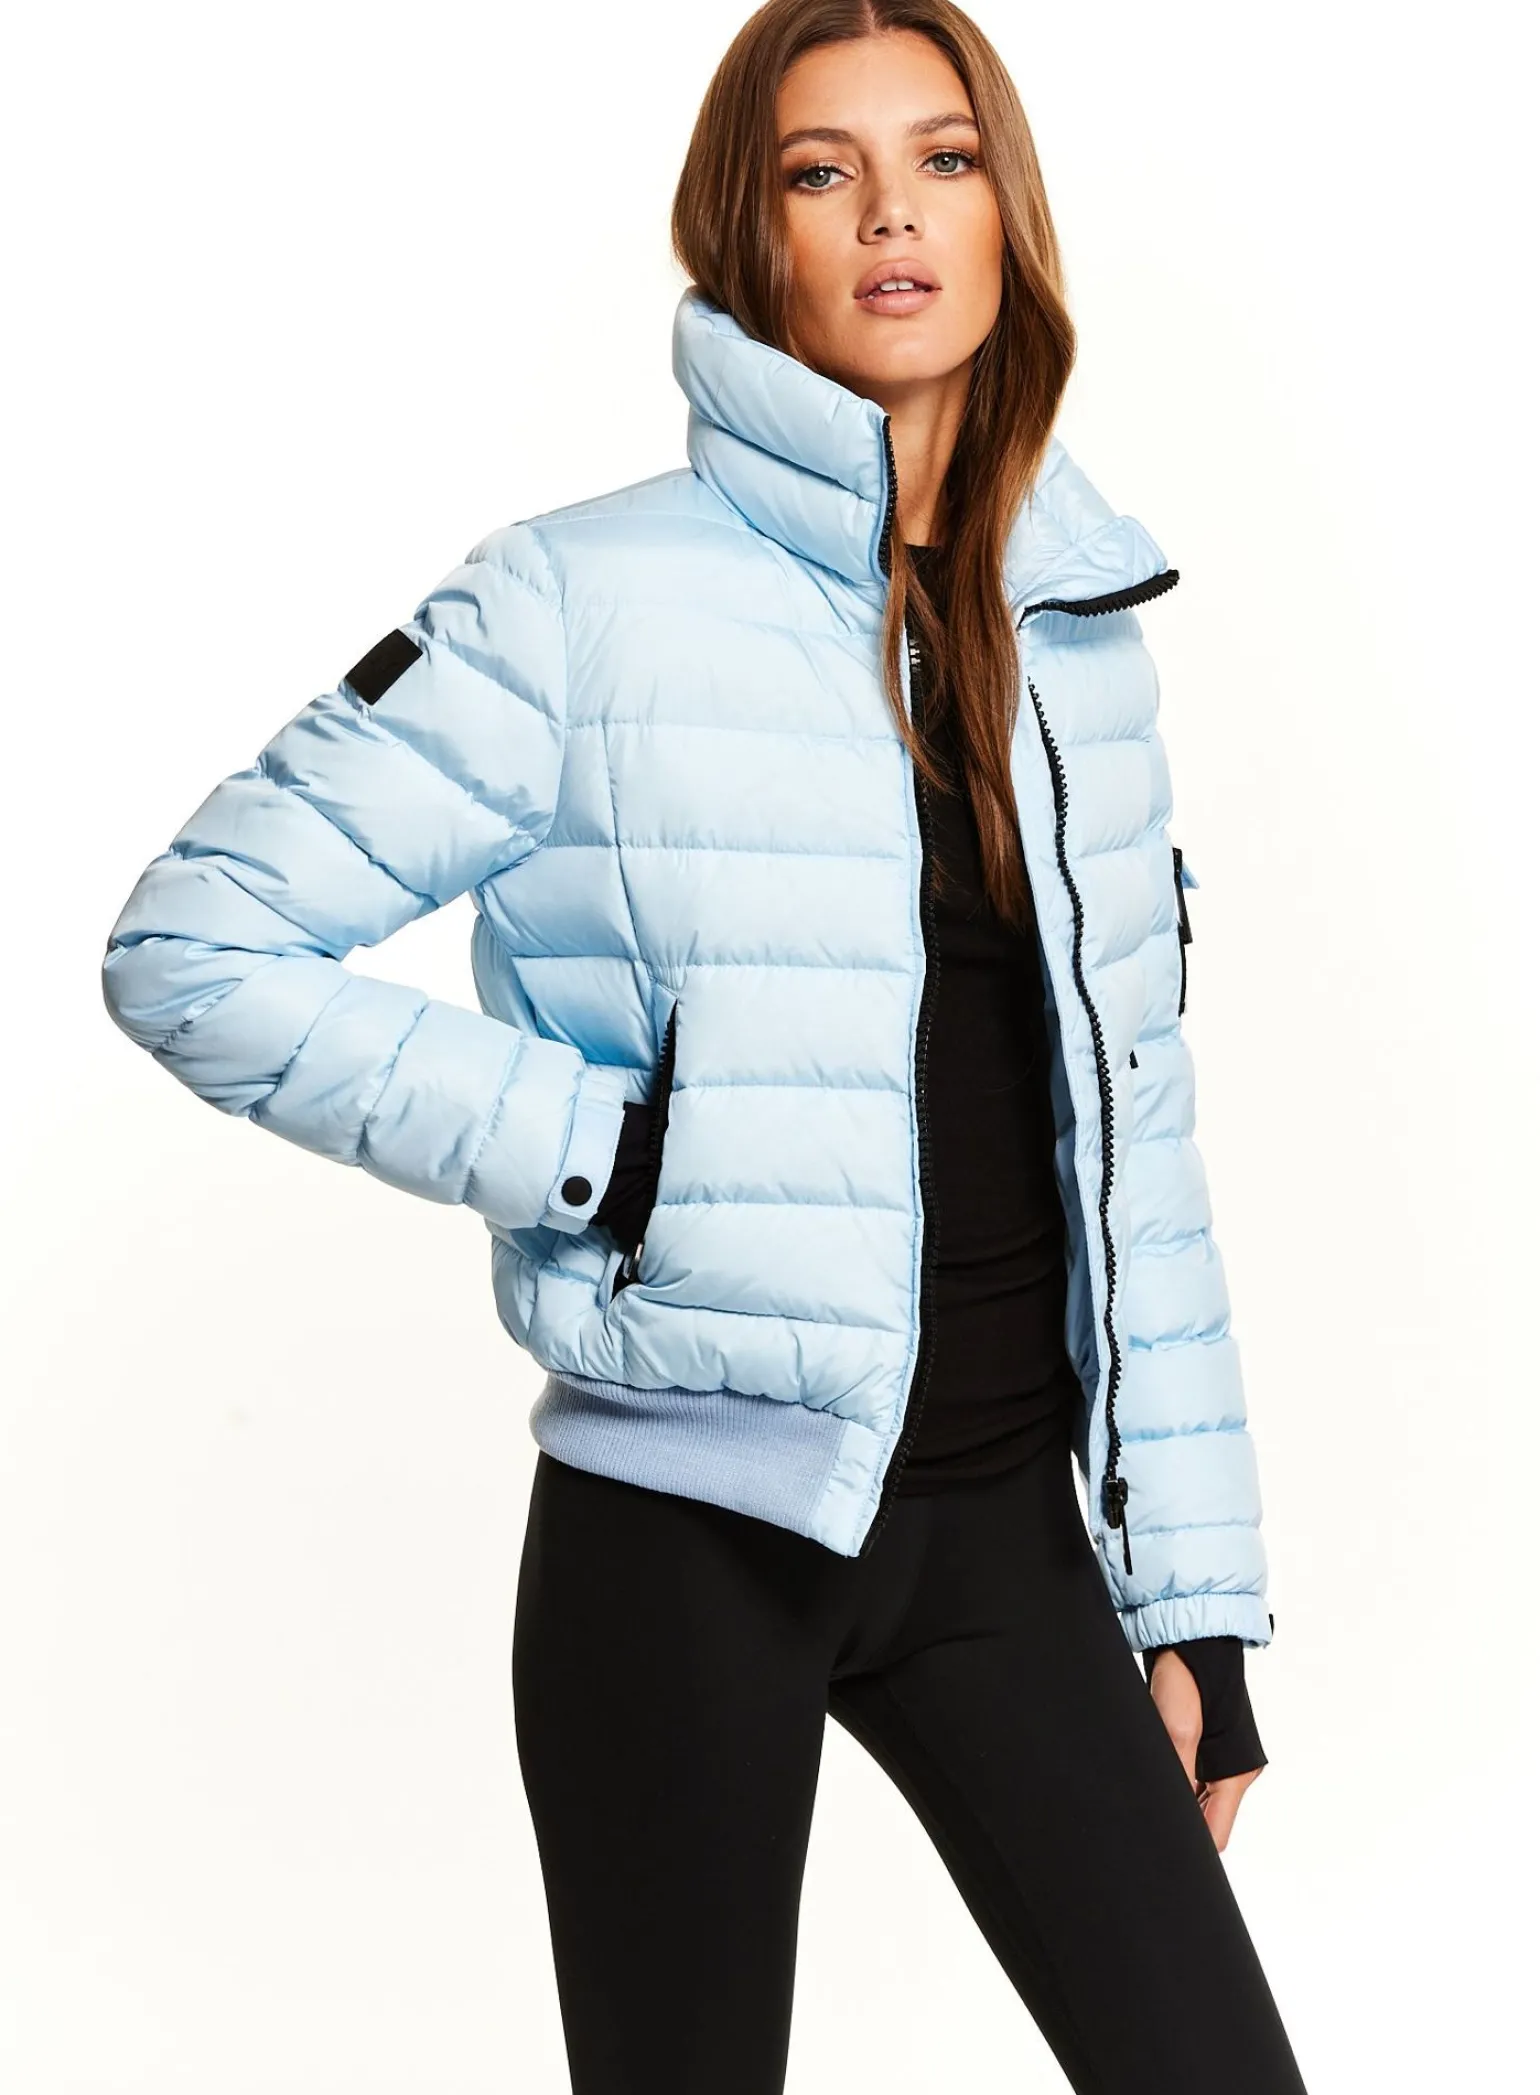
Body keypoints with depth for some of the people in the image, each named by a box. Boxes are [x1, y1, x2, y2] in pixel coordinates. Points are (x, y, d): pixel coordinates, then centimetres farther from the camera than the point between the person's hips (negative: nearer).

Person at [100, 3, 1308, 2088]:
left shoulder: (1079, 631, 7)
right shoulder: (590, 605, -9)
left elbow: (1133, 1130, 10)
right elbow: (193, 948, -10)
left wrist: (1193, 1597, 8)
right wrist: (592, 1154, -15)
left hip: (1001, 1519, 5)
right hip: (692, 1525, -4)